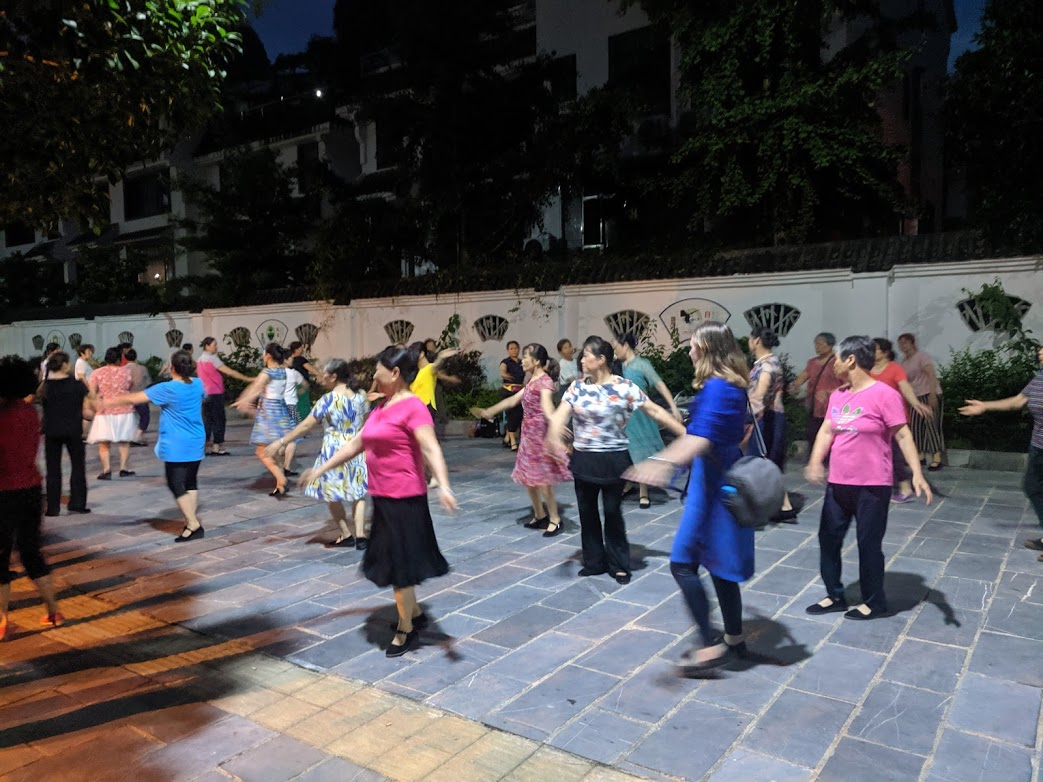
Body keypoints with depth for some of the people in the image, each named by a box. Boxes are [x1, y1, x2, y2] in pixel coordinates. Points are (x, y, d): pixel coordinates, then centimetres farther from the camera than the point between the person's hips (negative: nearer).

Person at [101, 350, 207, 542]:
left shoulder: (166, 389, -15)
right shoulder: (198, 384, 2)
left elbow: (135, 398, -8)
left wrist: (112, 401, 7)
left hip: (176, 446, -6)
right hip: (195, 444, 7)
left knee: (177, 486, 0)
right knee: (191, 483, 14)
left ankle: (194, 525, -2)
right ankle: (193, 521, 16)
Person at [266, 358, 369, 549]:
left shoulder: (328, 399, -13)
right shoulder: (360, 395, 1)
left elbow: (306, 425, -13)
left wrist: (281, 442, -8)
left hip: (334, 450, -5)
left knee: (332, 494, 12)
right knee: (357, 492, 13)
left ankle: (346, 534, 15)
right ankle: (360, 535, 5)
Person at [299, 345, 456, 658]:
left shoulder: (413, 407, -16)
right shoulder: (381, 407, 11)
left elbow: (431, 448, -27)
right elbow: (356, 444, 18)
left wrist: (443, 485, -41)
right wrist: (321, 469, 21)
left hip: (404, 498, -9)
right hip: (382, 497, 9)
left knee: (400, 563, 3)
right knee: (394, 560, 19)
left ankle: (406, 631, 20)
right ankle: (415, 613, 38)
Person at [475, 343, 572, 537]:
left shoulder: (545, 380, -14)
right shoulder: (532, 381, 13)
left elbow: (546, 404, -34)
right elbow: (512, 400, 23)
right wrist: (489, 411, 28)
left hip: (540, 432, -9)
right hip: (529, 432, 9)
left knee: (542, 479, -5)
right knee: (528, 477, 13)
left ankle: (555, 520, 6)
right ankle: (540, 516, 25)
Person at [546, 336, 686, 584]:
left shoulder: (624, 387, -11)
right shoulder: (577, 387, 1)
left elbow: (655, 411, -9)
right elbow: (560, 414, -12)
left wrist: (686, 435, -10)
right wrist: (554, 436, -33)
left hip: (612, 460, -4)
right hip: (583, 460, 5)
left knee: (613, 512, 6)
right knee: (587, 512, 12)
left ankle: (619, 564, 25)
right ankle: (594, 561, 29)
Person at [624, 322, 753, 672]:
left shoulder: (716, 387, -21)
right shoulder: (732, 385, 10)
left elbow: (701, 435, -39)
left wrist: (663, 462, -53)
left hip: (713, 485, -10)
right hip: (725, 480, 10)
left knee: (683, 563, -4)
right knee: (718, 564, 18)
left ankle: (710, 645, 1)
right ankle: (734, 637, 30)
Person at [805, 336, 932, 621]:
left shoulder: (885, 395, -14)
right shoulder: (837, 395, 7)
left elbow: (903, 436, -13)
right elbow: (826, 431, 5)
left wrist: (917, 474, -21)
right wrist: (815, 461, -11)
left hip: (872, 486, -7)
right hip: (838, 484, 7)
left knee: (868, 544, 6)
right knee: (828, 539, 12)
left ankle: (874, 602, 25)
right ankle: (835, 596, 29)